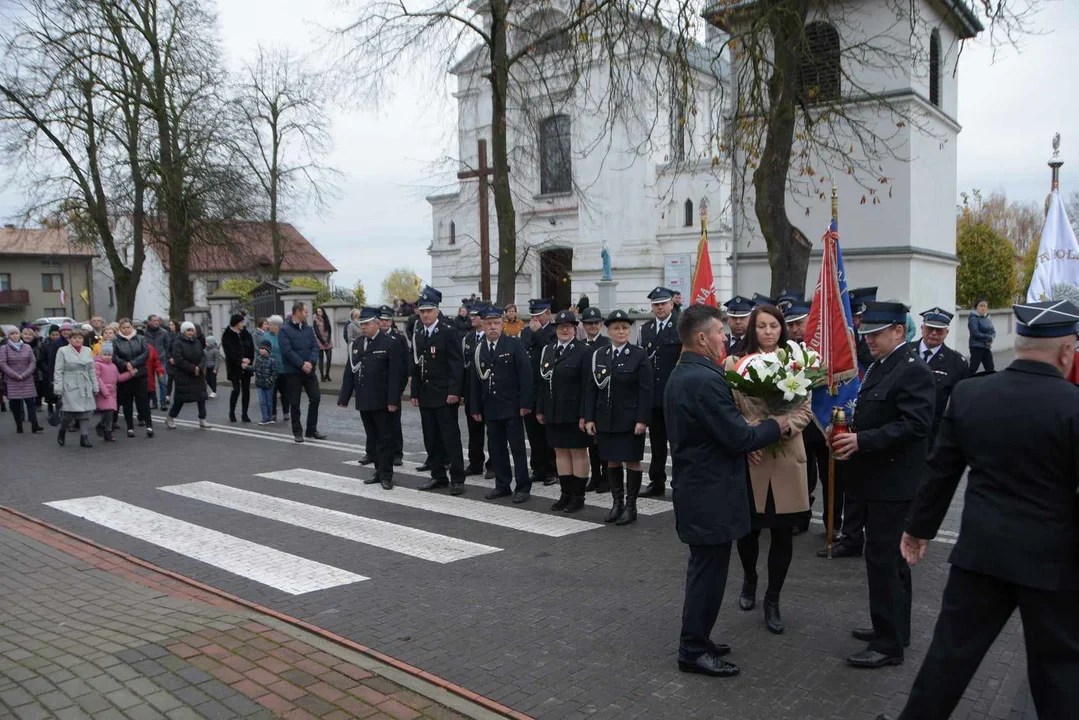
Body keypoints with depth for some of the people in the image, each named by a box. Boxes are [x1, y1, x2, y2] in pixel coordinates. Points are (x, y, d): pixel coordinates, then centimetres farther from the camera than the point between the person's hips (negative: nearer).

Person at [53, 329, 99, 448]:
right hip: (70, 387, -4)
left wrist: (95, 387, 11)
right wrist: (58, 388, -10)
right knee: (70, 412, -7)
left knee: (86, 412, 1)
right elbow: (58, 371, -4)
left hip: (85, 387, 5)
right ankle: (62, 432, 20)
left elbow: (92, 370, 14)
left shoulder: (88, 351, 11)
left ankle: (84, 437, 6)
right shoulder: (62, 351, -1)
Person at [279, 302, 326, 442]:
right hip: (293, 371, -5)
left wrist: (311, 362, -14)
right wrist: (302, 364, -19)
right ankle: (297, 432, 14)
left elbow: (315, 347, 3)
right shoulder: (285, 330, -8)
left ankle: (311, 430, 16)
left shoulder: (308, 329, 9)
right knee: (294, 403, 3)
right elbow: (287, 351, -16)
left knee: (315, 399, 5)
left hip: (309, 370, 5)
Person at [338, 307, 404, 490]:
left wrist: (393, 400, -17)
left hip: (382, 401, -6)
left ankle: (386, 475, 8)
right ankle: (379, 471, 22)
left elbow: (395, 375, -12)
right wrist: (344, 397, 6)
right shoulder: (356, 344, 10)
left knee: (385, 439, 1)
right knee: (372, 439, 12)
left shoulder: (390, 344, -8)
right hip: (364, 401, 6)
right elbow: (350, 372, 10)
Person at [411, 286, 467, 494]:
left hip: (445, 395, -6)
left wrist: (454, 391, -17)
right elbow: (415, 366, 15)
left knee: (451, 437, -3)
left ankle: (457, 479, 2)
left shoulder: (448, 331, -7)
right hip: (425, 395, 6)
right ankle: (438, 476, 20)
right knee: (431, 439, 10)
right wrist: (415, 393, 10)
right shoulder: (418, 335, 12)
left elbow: (457, 364, -11)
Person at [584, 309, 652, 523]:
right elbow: (591, 388, 6)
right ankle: (616, 503, 22)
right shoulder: (598, 354, 5)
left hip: (630, 420, -4)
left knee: (632, 460, 4)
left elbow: (646, 390, -8)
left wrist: (642, 420, -15)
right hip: (605, 419, 4)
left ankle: (630, 506, 13)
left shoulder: (639, 355, -5)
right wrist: (589, 418, 0)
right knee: (612, 461, 10)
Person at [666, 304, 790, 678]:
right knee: (709, 571, 1)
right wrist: (776, 426, -6)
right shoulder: (706, 380, -23)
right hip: (711, 493, -10)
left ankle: (695, 640, 32)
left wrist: (744, 442, 8)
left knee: (704, 568, 20)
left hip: (695, 485, 10)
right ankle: (694, 651, 13)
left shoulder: (681, 374, 9)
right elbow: (739, 437, -22)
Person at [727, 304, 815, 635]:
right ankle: (749, 579, 38)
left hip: (786, 458, 1)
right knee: (747, 529, 8)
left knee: (782, 533, 6)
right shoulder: (735, 363, -1)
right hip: (749, 459, -1)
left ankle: (773, 600, 23)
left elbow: (805, 410, 2)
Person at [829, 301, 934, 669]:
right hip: (878, 478, 10)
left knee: (883, 559, -5)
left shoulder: (913, 370, -16)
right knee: (890, 558, 18)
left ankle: (889, 644, 4)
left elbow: (914, 425, -24)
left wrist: (862, 440, -27)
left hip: (893, 482, -10)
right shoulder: (880, 365, 13)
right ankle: (893, 627, 31)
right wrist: (850, 431, 5)